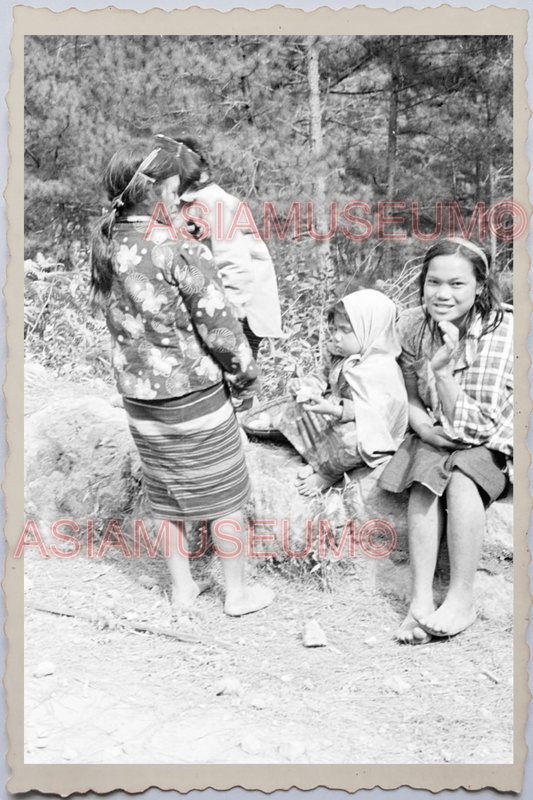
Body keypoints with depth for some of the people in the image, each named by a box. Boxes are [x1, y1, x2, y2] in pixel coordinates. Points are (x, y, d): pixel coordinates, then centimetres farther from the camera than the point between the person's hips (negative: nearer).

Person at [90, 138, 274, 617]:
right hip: (195, 393, -6)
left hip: (137, 394, 6)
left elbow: (109, 309, 5)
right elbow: (220, 327, -18)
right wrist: (245, 374, -2)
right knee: (223, 495, 11)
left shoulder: (105, 245, -3)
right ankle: (238, 592, 25)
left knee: (165, 495, 19)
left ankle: (181, 588, 32)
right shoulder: (182, 251, -21)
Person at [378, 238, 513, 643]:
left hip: (490, 442, -3)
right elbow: (407, 393, 3)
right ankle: (421, 598, -27)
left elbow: (475, 427, -25)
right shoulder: (412, 326, -11)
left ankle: (462, 600, -21)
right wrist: (423, 424, -19)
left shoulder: (500, 333, -24)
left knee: (461, 480, -31)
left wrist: (442, 369, -36)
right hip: (437, 434, 3)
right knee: (425, 476, -27)